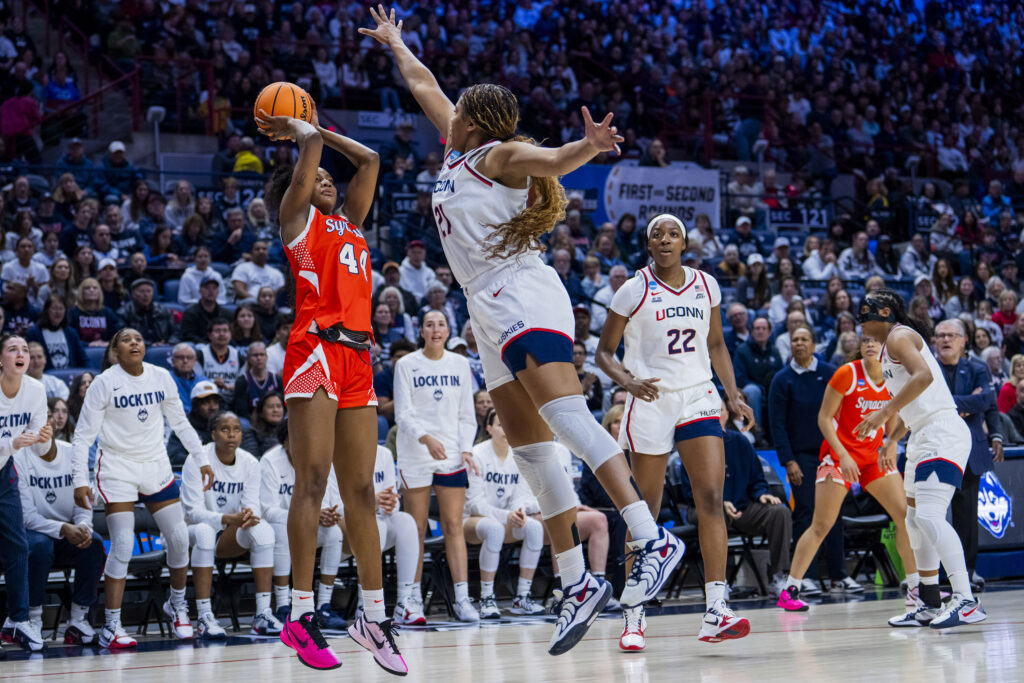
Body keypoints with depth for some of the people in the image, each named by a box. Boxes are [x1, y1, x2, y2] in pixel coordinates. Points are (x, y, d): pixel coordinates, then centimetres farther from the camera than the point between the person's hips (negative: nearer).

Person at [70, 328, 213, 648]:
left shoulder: (161, 378, 1)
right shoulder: (104, 382, -10)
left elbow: (180, 423, 14)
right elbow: (83, 435, -8)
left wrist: (201, 460, 10)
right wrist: (80, 481, -13)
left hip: (156, 466, 4)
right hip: (117, 468, -4)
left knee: (179, 538, -1)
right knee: (123, 546, -14)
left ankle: (177, 606, 23)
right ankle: (111, 627, -8)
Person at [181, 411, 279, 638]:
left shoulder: (250, 463, -3)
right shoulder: (197, 460, -16)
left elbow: (252, 505, -8)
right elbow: (193, 511, -21)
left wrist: (249, 515, -34)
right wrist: (229, 519, -37)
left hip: (231, 537, 4)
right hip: (194, 533, -4)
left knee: (263, 529, -25)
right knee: (204, 531, -38)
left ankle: (263, 614, -28)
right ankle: (204, 617, -40)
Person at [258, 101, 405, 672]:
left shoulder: (350, 223, 28)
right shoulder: (297, 215, 9)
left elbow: (370, 160, 32)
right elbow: (312, 144, 0)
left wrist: (315, 127, 35)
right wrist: (301, 129, 20)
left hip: (357, 356, 7)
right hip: (317, 347, -7)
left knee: (361, 489, 5)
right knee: (313, 480, -13)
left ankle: (375, 618, 7)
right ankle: (301, 615, -15)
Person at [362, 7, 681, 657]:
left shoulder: (500, 154, 1)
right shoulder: (460, 149, 23)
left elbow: (554, 160, -20)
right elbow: (423, 83, 38)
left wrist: (590, 145, -41)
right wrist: (394, 42, 51)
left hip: (521, 294, -9)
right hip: (491, 312, 9)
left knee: (565, 414, -25)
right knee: (531, 449, 1)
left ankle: (653, 540, -36)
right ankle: (578, 582, -1)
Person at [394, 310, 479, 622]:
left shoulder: (459, 364, 10)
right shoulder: (406, 365, 0)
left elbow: (466, 414, 12)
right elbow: (402, 414, -4)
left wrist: (466, 449, -2)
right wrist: (426, 438, -21)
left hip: (452, 456, 2)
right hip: (415, 456, -2)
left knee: (454, 526, -3)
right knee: (416, 528, -1)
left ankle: (462, 598, -6)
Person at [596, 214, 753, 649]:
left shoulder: (706, 285, 7)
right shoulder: (635, 290, -3)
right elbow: (604, 353, 1)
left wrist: (734, 396, 8)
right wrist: (629, 382, -18)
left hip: (697, 397, 3)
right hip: (651, 402, -3)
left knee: (712, 498, -12)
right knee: (646, 510, 1)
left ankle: (716, 610, -16)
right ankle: (634, 615, 12)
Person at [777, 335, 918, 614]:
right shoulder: (847, 374, -14)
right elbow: (824, 418, -11)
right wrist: (842, 455, -19)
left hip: (873, 456, 5)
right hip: (839, 454, -5)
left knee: (906, 515, -2)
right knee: (821, 525, -9)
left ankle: (915, 587, 9)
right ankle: (790, 590, -3)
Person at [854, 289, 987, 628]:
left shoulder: (899, 336, -7)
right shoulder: (891, 345, 24)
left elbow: (923, 375, -26)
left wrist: (885, 412, -24)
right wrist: (892, 440, 32)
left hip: (942, 432, -11)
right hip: (925, 436, 11)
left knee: (929, 516, -22)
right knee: (914, 520, 16)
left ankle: (966, 601, -30)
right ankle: (931, 603, 22)